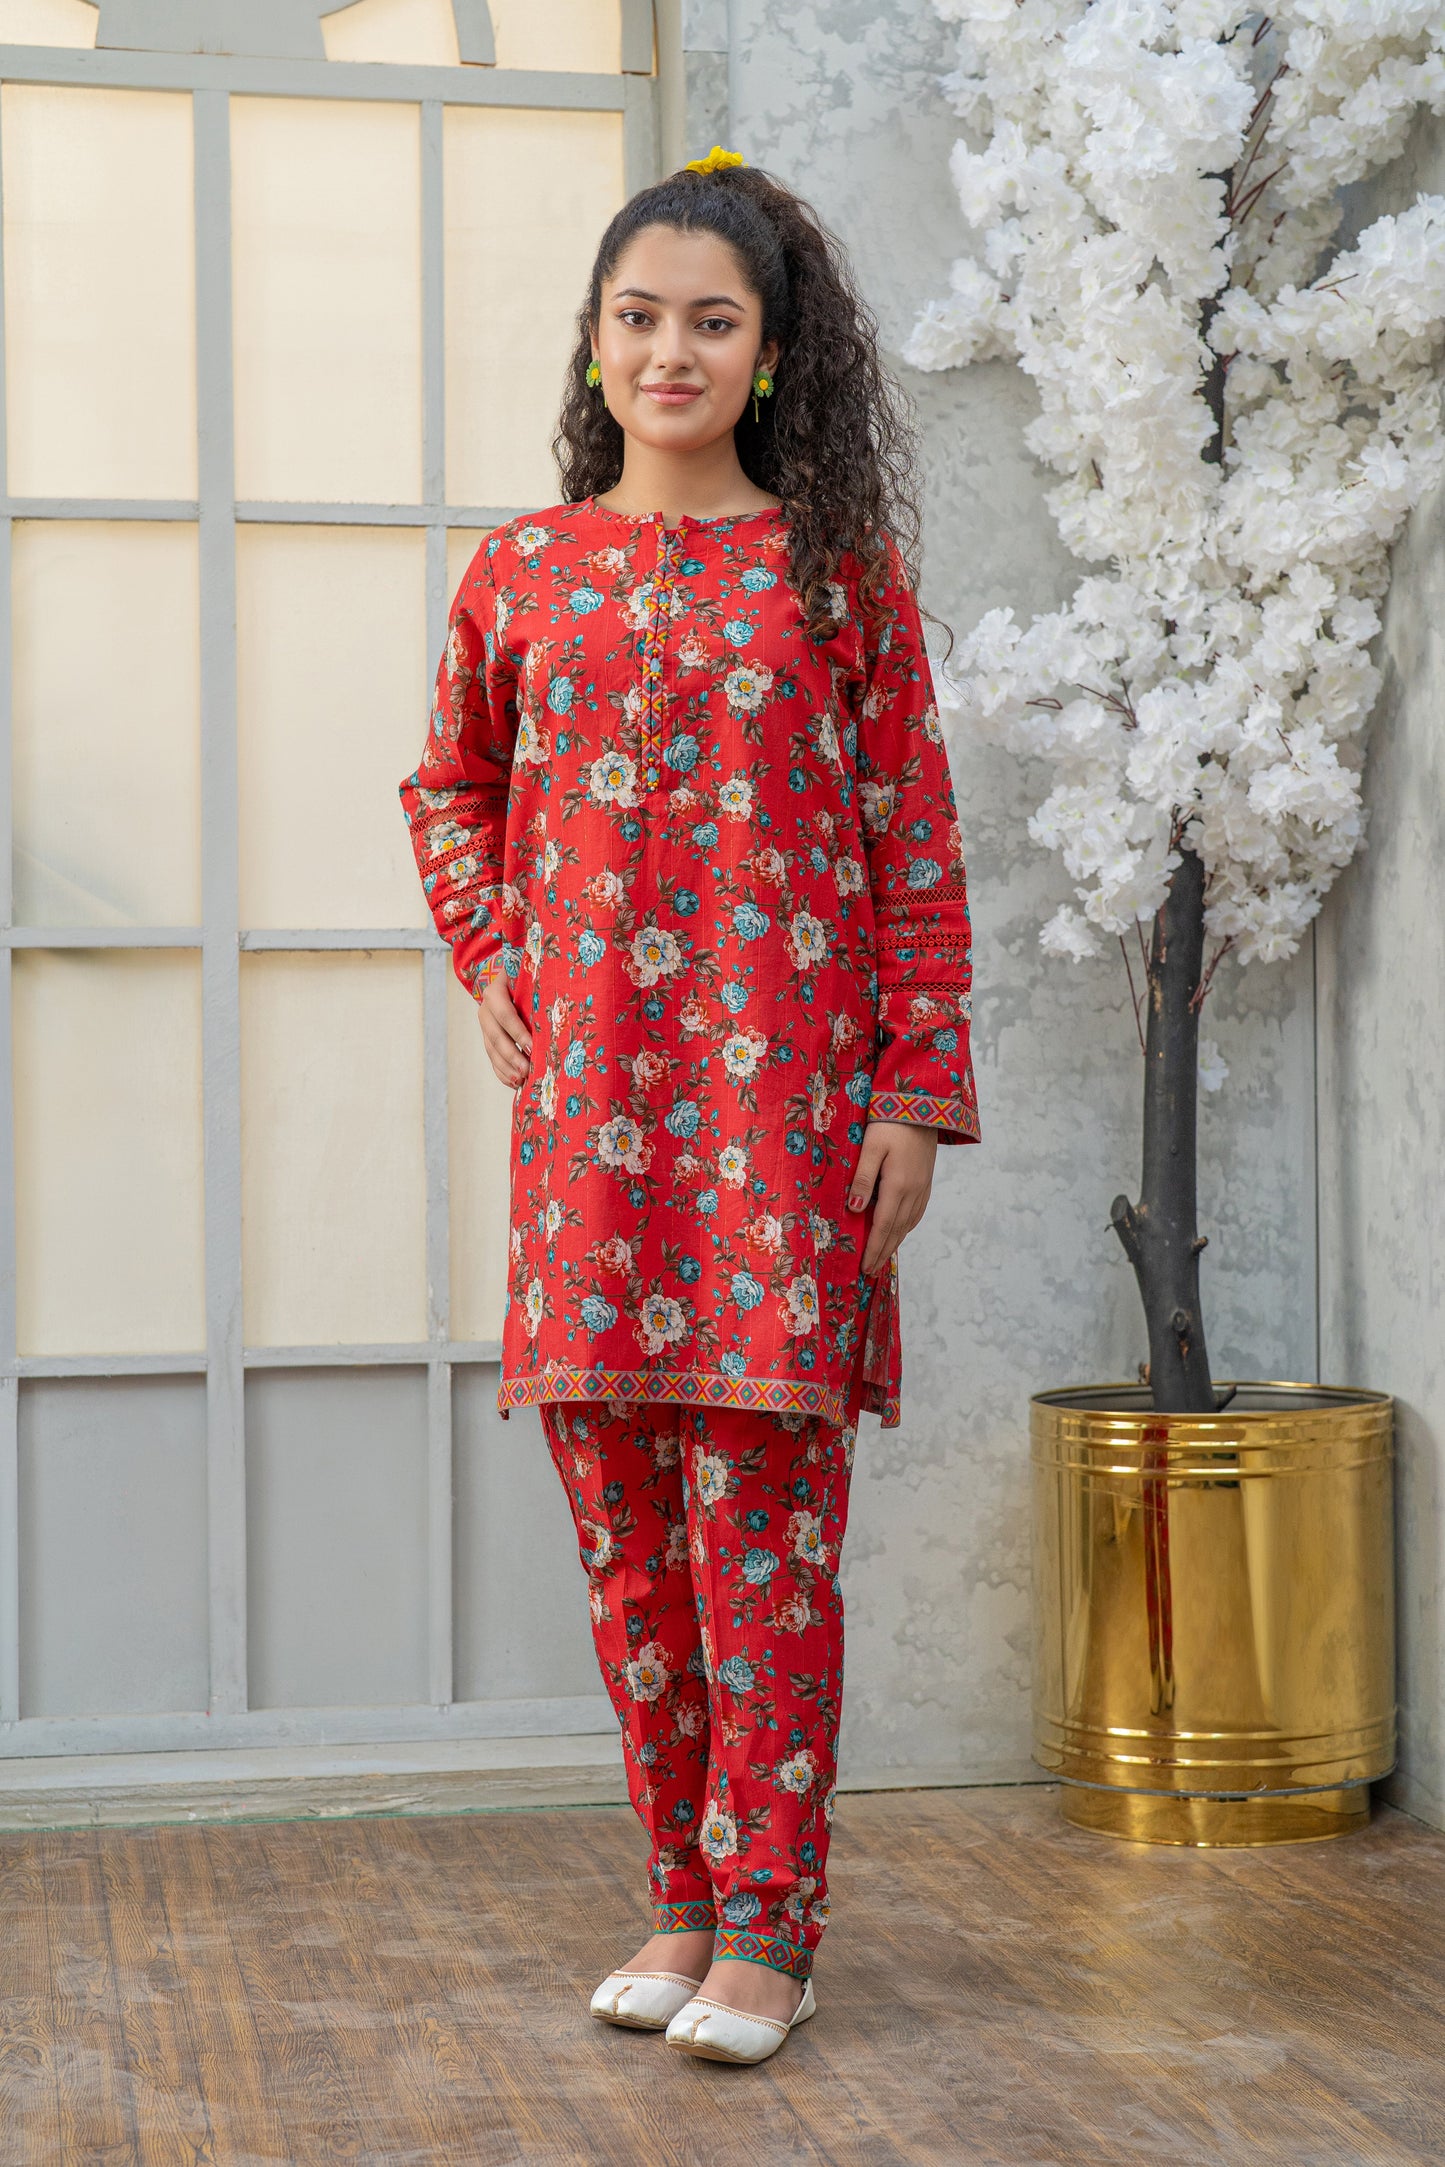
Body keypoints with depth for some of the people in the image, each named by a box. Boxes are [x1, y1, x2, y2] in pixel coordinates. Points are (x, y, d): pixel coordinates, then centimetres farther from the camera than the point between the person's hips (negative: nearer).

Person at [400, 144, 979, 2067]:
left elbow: (916, 842, 2)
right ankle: (686, 1893, 18)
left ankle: (767, 1925, 2)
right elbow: (450, 790, 26)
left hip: (785, 1088, -3)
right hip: (587, 1094, 3)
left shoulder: (839, 568, 4)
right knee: (624, 1526, 6)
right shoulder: (521, 573, 10)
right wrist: (500, 970, 11)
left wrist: (916, 1090, -4)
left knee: (763, 1518, -5)